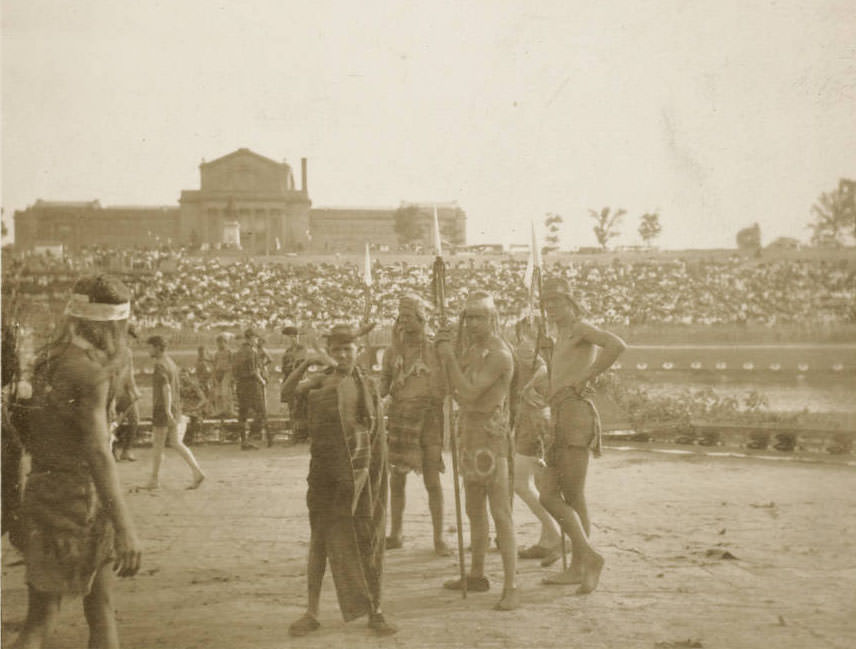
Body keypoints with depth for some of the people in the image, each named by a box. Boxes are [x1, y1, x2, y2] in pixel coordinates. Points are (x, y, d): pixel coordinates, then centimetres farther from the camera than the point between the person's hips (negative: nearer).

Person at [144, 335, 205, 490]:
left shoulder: (160, 365, -14)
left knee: (157, 445, 3)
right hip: (175, 409, 8)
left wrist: (168, 411, -31)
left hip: (162, 410, -8)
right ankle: (196, 472, -6)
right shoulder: (172, 364, 16)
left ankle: (155, 480, 12)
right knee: (177, 443, 7)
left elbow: (166, 388, -26)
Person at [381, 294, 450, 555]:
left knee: (432, 481, -2)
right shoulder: (392, 352, 10)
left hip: (428, 420, -3)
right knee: (396, 480, 6)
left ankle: (439, 538, 5)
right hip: (399, 420, 3)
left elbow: (444, 387, 2)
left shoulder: (435, 350, 1)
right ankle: (395, 535, 17)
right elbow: (383, 388, 13)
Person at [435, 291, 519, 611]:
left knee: (500, 514, -11)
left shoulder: (499, 355, -16)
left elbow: (469, 393, -23)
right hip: (470, 433, 9)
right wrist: (444, 352, 3)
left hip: (491, 436, -9)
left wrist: (450, 357, -16)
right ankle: (477, 575, 31)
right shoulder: (471, 349, 13)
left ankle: (511, 587, -11)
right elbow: (457, 391, 13)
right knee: (475, 510, 18)